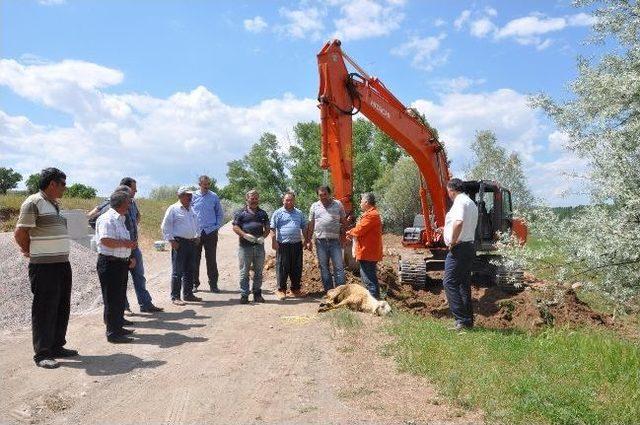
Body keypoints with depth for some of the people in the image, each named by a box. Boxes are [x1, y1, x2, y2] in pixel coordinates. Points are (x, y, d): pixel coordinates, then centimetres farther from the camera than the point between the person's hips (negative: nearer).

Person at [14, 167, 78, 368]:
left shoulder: (55, 204, 15)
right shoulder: (33, 203, -12)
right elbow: (20, 233, -13)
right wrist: (30, 252, 2)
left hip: (62, 263, 8)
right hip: (44, 266, -8)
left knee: (62, 308, 13)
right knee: (44, 310, -2)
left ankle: (57, 346, 25)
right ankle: (42, 353, 7)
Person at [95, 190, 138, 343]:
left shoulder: (120, 219, 17)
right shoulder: (107, 219, -16)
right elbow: (106, 241, -28)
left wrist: (129, 257, 17)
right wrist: (126, 243, -20)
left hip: (121, 263, 10)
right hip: (110, 263, -10)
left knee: (120, 298, 18)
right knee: (112, 299, -2)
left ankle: (118, 327, 30)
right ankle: (112, 333, 6)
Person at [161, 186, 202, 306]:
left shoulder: (191, 209, 16)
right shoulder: (173, 209, -5)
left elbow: (196, 224, 27)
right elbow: (165, 226, -7)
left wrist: (196, 237, 16)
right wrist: (172, 241, -13)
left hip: (192, 243, 7)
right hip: (179, 243, -7)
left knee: (190, 270, 12)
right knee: (177, 271, -4)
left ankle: (188, 294, 22)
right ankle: (175, 297, 3)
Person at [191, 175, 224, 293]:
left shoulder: (214, 197, 4)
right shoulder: (193, 196, 2)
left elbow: (220, 214, 11)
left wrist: (217, 226, 1)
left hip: (211, 232, 0)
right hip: (196, 233, 0)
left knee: (211, 260, 3)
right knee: (195, 259, 5)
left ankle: (213, 284, 10)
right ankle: (194, 284, 15)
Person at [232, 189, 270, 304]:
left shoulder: (263, 213, 14)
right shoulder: (240, 213, 5)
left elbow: (267, 228, 14)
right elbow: (235, 227, -1)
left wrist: (263, 237, -6)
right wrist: (245, 235, -17)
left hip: (259, 246, 3)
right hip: (245, 246, -3)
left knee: (258, 272, 9)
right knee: (244, 272, 0)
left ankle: (257, 294, 18)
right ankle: (244, 295, 7)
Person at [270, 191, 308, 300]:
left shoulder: (299, 213, 16)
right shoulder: (278, 213, 2)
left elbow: (304, 228, 20)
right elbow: (273, 228, -2)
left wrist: (306, 240, 13)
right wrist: (274, 241, -10)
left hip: (297, 244, 4)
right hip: (283, 245, -4)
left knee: (297, 268, 8)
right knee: (282, 268, -1)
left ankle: (295, 289, 21)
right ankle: (281, 289, 9)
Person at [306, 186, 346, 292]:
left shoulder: (338, 205, 6)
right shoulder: (314, 206, 10)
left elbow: (343, 222, 8)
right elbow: (311, 225, 11)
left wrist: (343, 237, 0)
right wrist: (308, 240, 7)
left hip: (335, 241, -2)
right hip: (320, 241, 2)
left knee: (339, 267, -4)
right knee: (324, 268, 8)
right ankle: (328, 291, 17)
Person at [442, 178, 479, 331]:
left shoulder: (460, 202, -14)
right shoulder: (472, 204, 18)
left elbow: (458, 222, -32)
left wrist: (452, 242, -21)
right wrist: (446, 229, 30)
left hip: (459, 248, -10)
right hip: (470, 246, 10)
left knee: (449, 282, -8)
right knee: (464, 284, 15)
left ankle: (462, 319, -10)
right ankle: (468, 320, 20)